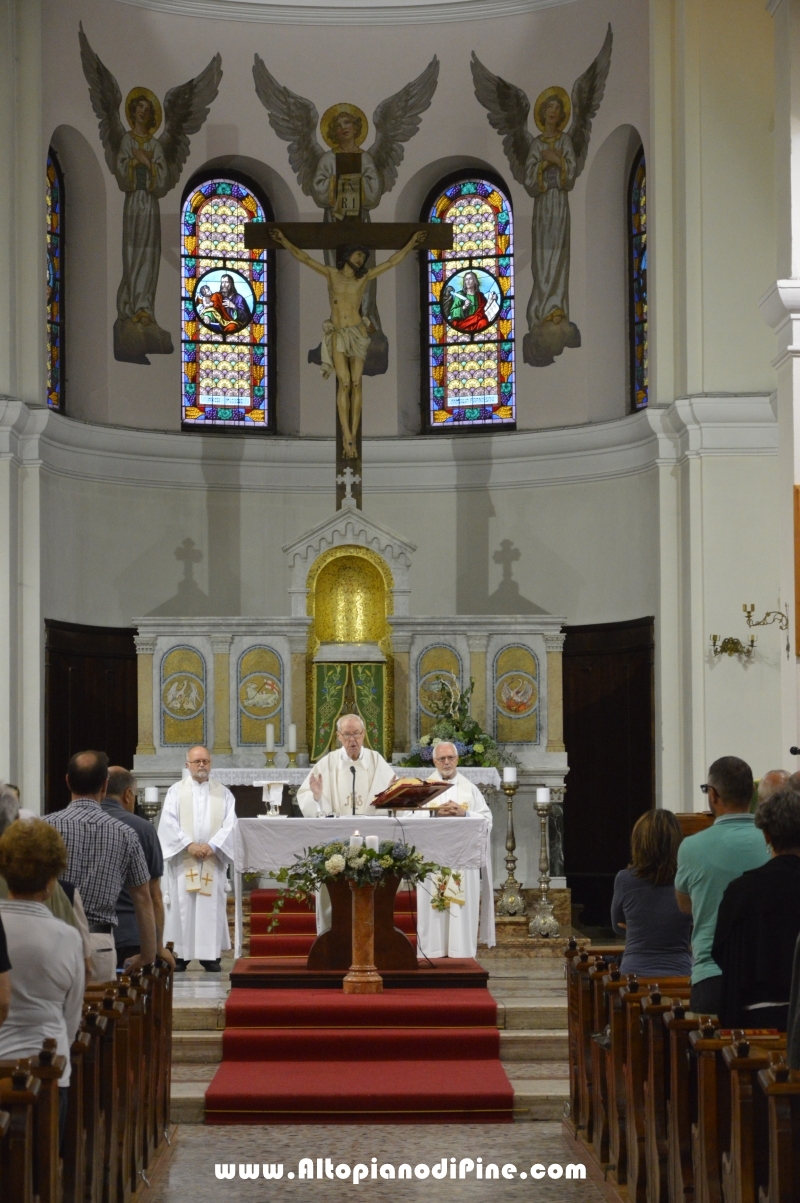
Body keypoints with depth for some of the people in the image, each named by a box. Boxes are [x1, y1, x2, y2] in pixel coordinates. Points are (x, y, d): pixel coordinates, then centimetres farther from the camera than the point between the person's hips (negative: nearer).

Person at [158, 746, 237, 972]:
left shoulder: (223, 793, 10)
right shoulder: (175, 791, 7)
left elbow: (230, 824, 1)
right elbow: (169, 823, -4)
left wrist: (212, 845, -14)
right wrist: (189, 844, -15)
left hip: (214, 859, 1)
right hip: (182, 859, -1)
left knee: (211, 906, -1)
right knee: (182, 905, -2)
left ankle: (210, 956, 2)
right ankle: (179, 954, 3)